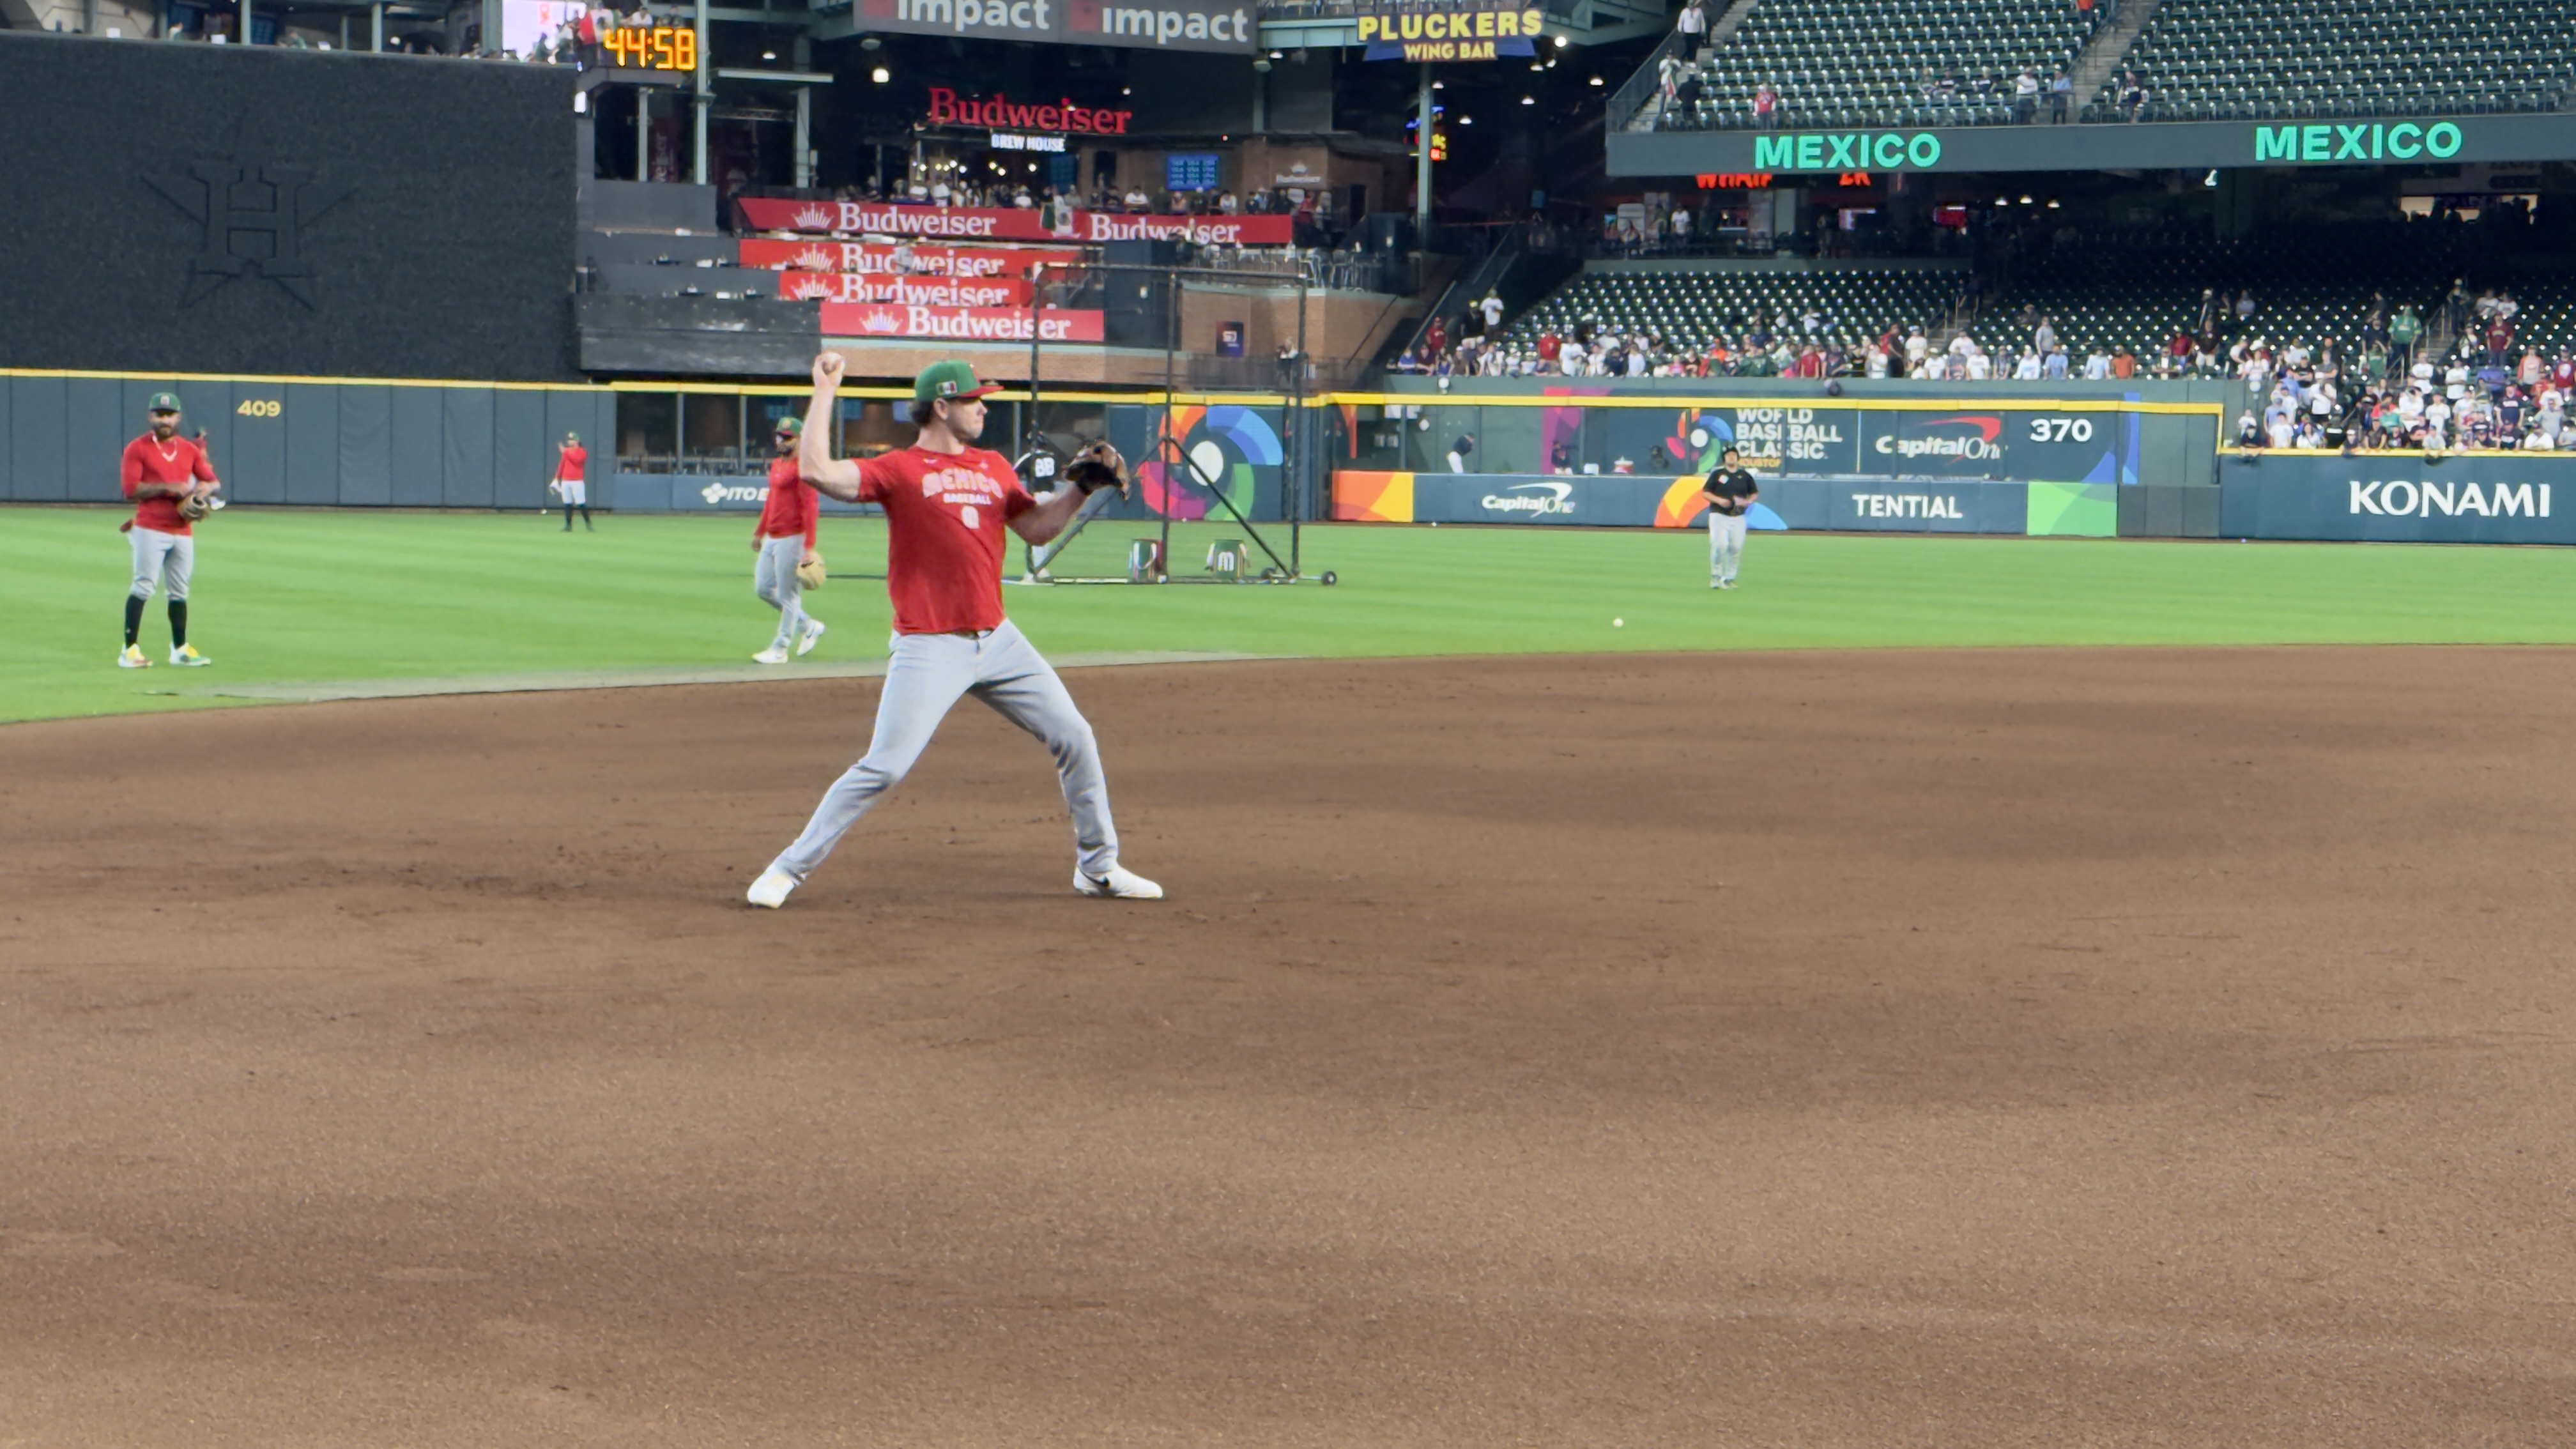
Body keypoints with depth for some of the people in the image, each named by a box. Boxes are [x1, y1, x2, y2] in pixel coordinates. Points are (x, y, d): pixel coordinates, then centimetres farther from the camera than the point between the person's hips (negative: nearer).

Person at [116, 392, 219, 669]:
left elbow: (214, 481, 14)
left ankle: (180, 649, 18)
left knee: (179, 592, 10)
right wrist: (168, 487, -18)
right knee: (143, 587, -10)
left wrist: (204, 488, -10)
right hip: (150, 529, -5)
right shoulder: (138, 449, -1)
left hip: (183, 531, 5)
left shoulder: (190, 450, 13)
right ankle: (130, 650, -10)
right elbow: (132, 489, -11)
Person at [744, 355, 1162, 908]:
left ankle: (1098, 867, 21)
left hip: (998, 640, 6)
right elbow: (817, 471, -18)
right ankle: (790, 868, 1)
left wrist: (1081, 486, 5)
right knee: (884, 768, -11)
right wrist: (826, 391, -14)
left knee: (1075, 739, 7)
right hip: (930, 649, -6)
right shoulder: (898, 469, -5)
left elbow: (1039, 527, 19)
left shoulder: (994, 467, 15)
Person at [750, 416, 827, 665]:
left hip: (791, 539, -10)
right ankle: (808, 626, 25)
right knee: (763, 588, 14)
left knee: (788, 595, -2)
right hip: (772, 539, 10)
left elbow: (811, 507, -20)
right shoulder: (776, 465, 15)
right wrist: (759, 532, 27)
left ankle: (779, 650, 6)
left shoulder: (801, 467, -14)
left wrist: (809, 547, -24)